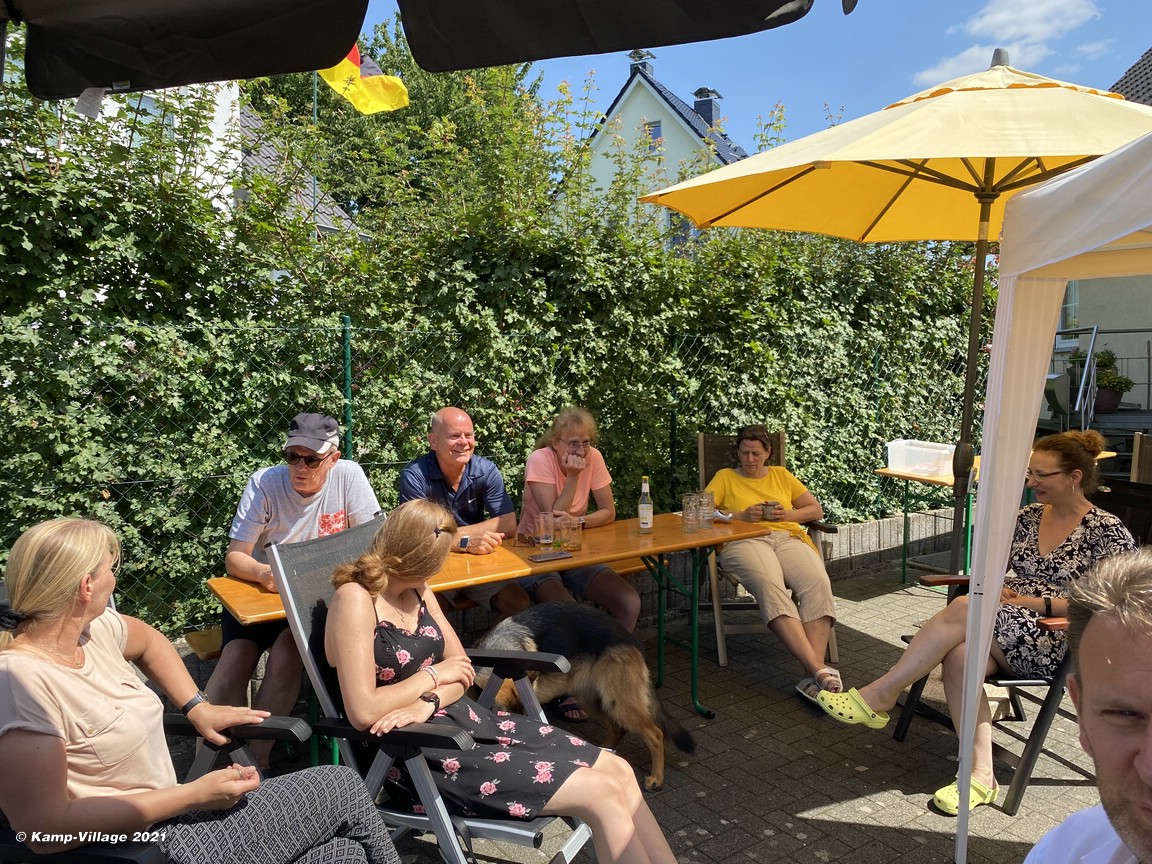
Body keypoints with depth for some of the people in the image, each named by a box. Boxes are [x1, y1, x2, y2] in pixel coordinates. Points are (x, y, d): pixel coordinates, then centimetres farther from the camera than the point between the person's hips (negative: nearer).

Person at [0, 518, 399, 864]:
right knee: (345, 788, 1)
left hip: (166, 814, 8)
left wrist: (198, 707, 13)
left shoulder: (93, 630, 0)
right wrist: (192, 796, -24)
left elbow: (148, 640, 23)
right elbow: (46, 830, -27)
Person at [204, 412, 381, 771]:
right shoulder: (264, 483, -13)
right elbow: (234, 557, -11)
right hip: (260, 592, 1)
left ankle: (256, 761, -7)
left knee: (287, 654, -25)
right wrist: (262, 573, -33)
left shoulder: (348, 475, -13)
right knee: (235, 659, -22)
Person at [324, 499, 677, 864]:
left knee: (617, 770, -4)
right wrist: (433, 676, -10)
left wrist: (429, 702, -12)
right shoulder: (355, 599, -17)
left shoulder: (417, 591, 9)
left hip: (465, 719, 8)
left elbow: (462, 668, 9)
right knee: (602, 794, -16)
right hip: (417, 754, -8)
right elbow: (363, 712, -24)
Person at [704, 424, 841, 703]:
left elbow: (817, 510, 24)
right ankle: (818, 670, -45)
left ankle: (813, 675, -40)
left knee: (818, 583, -32)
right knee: (770, 587, -38)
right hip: (744, 542, -3)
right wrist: (740, 515, -5)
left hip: (788, 537, 3)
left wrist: (788, 515, 4)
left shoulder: (781, 475, 28)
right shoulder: (725, 477, 21)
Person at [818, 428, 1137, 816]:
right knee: (959, 655, -30)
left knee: (964, 608, -30)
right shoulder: (1028, 516, 15)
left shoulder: (1107, 531, -2)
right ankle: (981, 775, -27)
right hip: (1007, 632, 6)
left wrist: (1036, 602, -15)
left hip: (1059, 644, -5)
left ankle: (878, 696, -25)